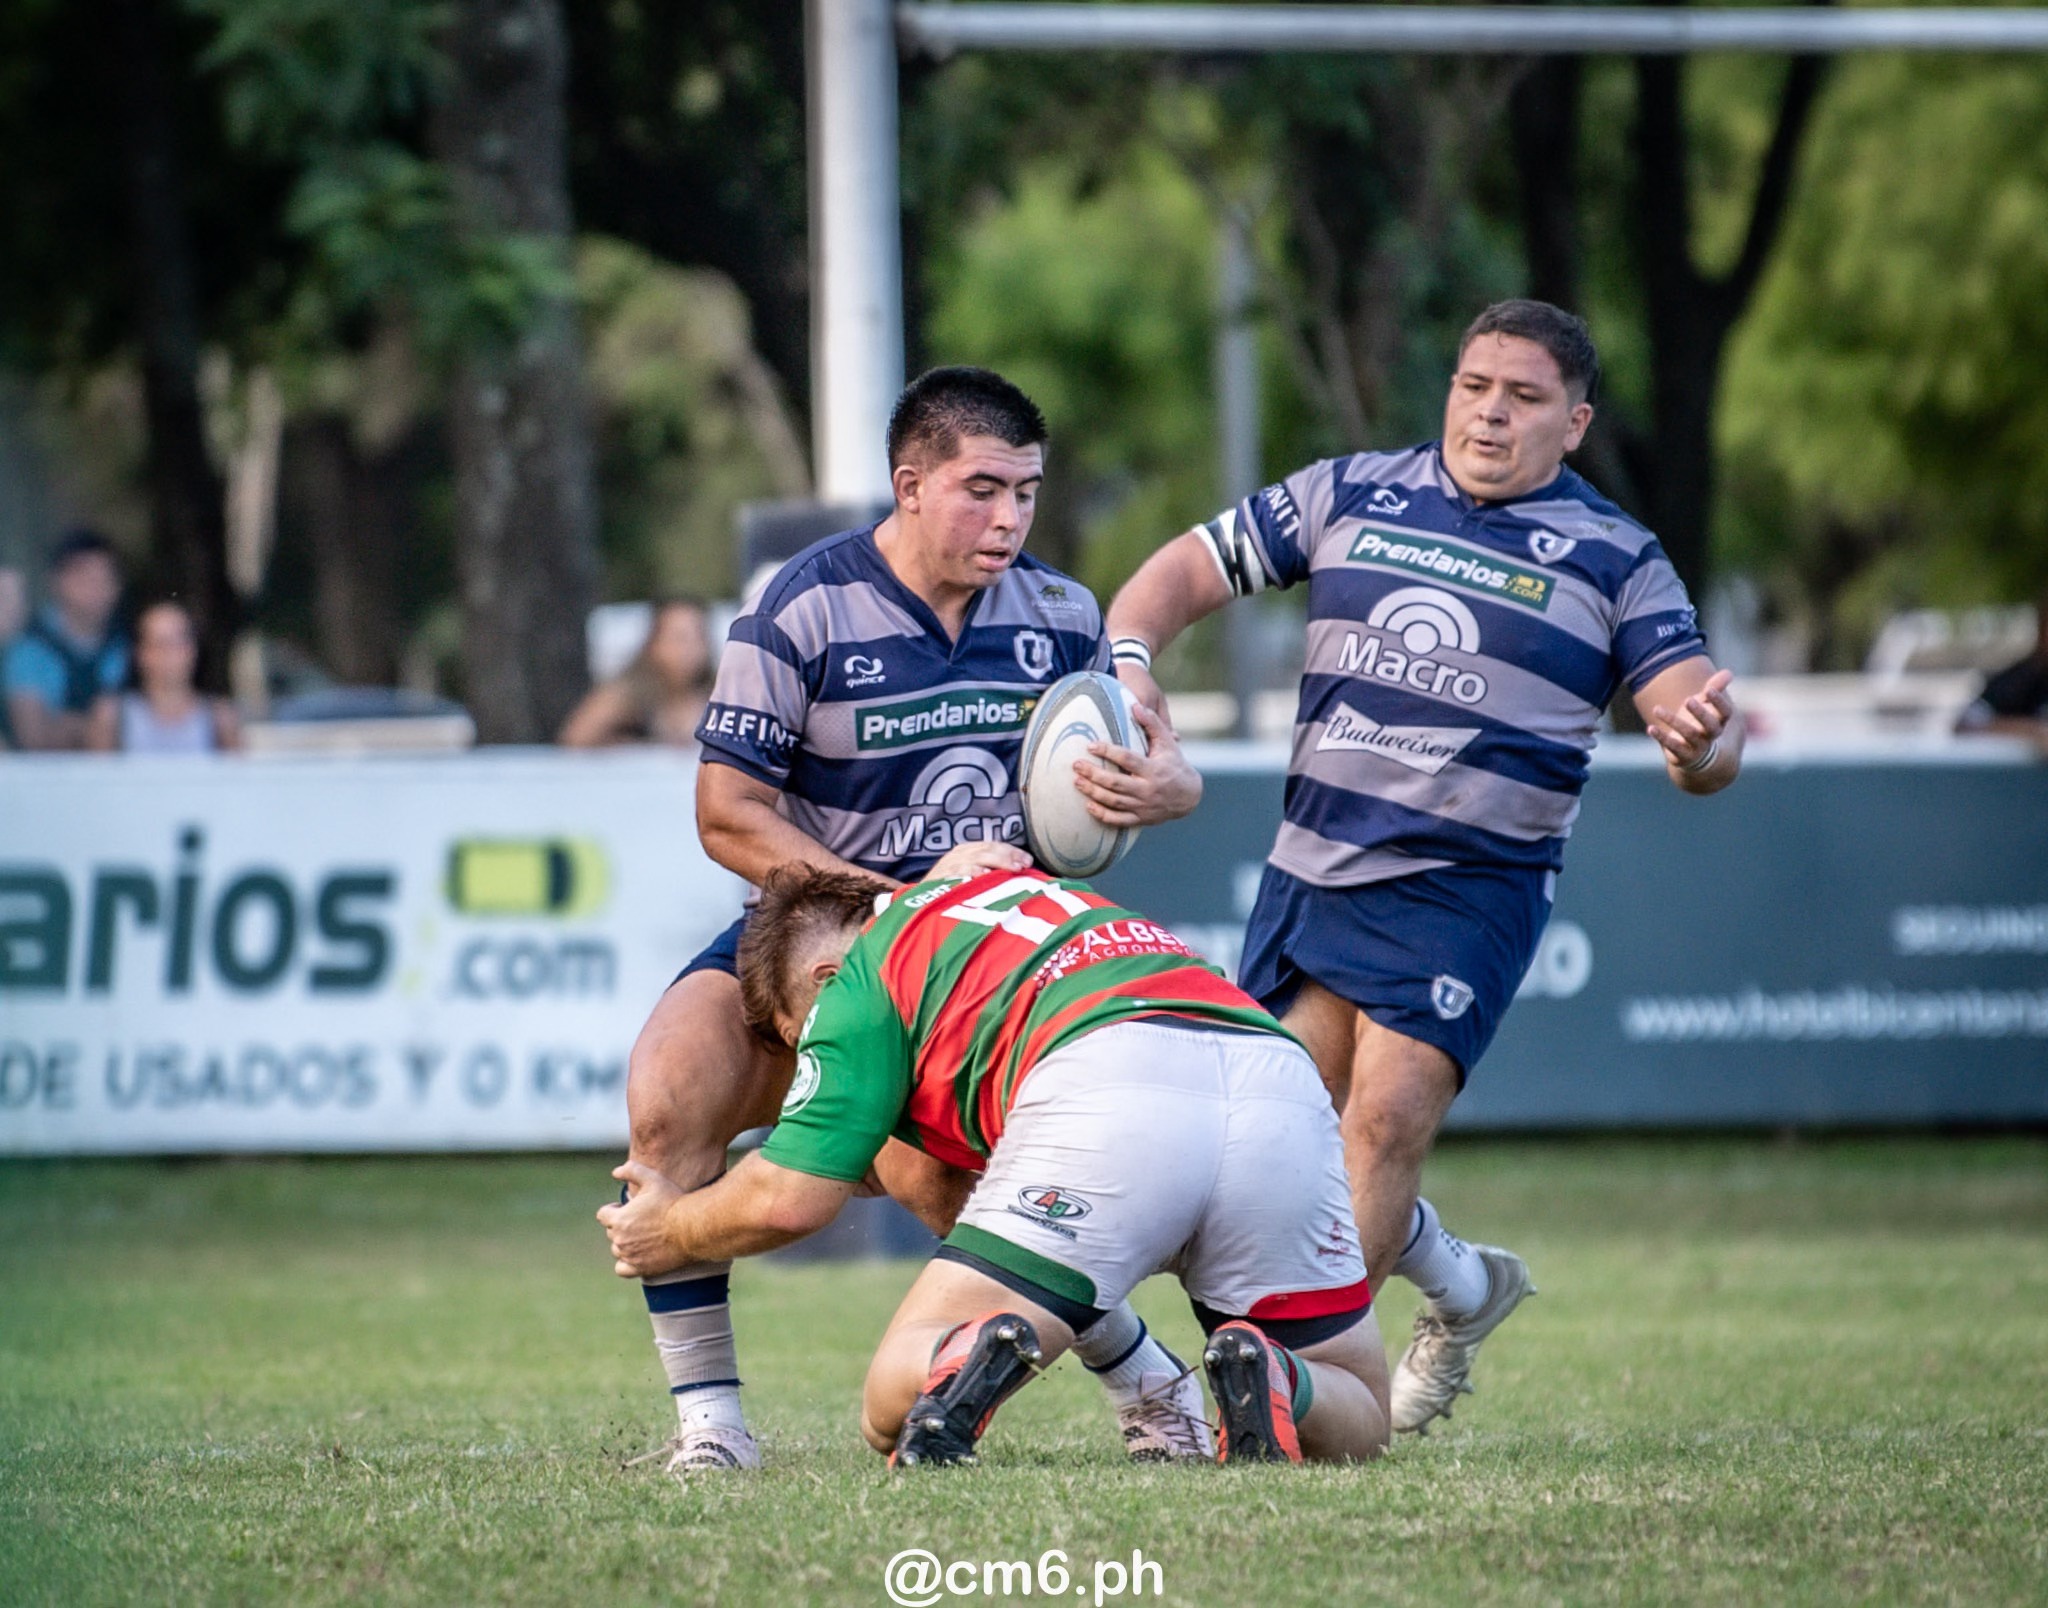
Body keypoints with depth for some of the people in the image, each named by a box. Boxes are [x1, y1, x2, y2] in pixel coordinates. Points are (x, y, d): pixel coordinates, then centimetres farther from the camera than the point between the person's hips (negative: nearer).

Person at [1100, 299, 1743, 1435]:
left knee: (1386, 1120, -17)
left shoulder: (1616, 561, 0)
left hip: (1467, 892, -4)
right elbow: (1187, 570, 11)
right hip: (1311, 871, 4)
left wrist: (1697, 740, -33)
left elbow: (1705, 733, -7)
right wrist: (1128, 658, -10)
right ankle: (1462, 1289, 25)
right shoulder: (1350, 495, 7)